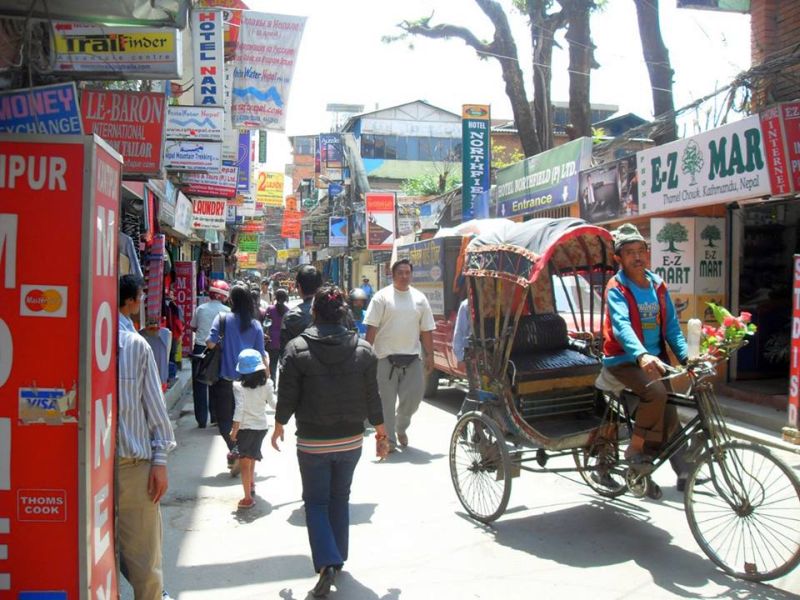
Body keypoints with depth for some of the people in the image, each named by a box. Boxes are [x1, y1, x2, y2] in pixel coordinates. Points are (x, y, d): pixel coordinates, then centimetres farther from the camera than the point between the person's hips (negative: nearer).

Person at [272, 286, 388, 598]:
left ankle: (326, 562, -6)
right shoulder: (363, 349, -4)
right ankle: (338, 558, 28)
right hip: (351, 440, 3)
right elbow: (372, 397, -1)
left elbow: (287, 396, -7)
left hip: (312, 442, -3)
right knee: (340, 498, 19)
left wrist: (279, 427, 10)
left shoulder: (297, 348, -12)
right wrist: (381, 433, 11)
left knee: (316, 502, 9)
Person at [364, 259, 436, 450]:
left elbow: (426, 330, 11)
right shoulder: (382, 297, -1)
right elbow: (372, 327, -4)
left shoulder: (419, 298, 9)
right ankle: (389, 440, 15)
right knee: (387, 401, 3)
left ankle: (400, 427, 29)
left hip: (412, 357, 3)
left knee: (415, 395, 2)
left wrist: (429, 355, 8)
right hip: (386, 357, -3)